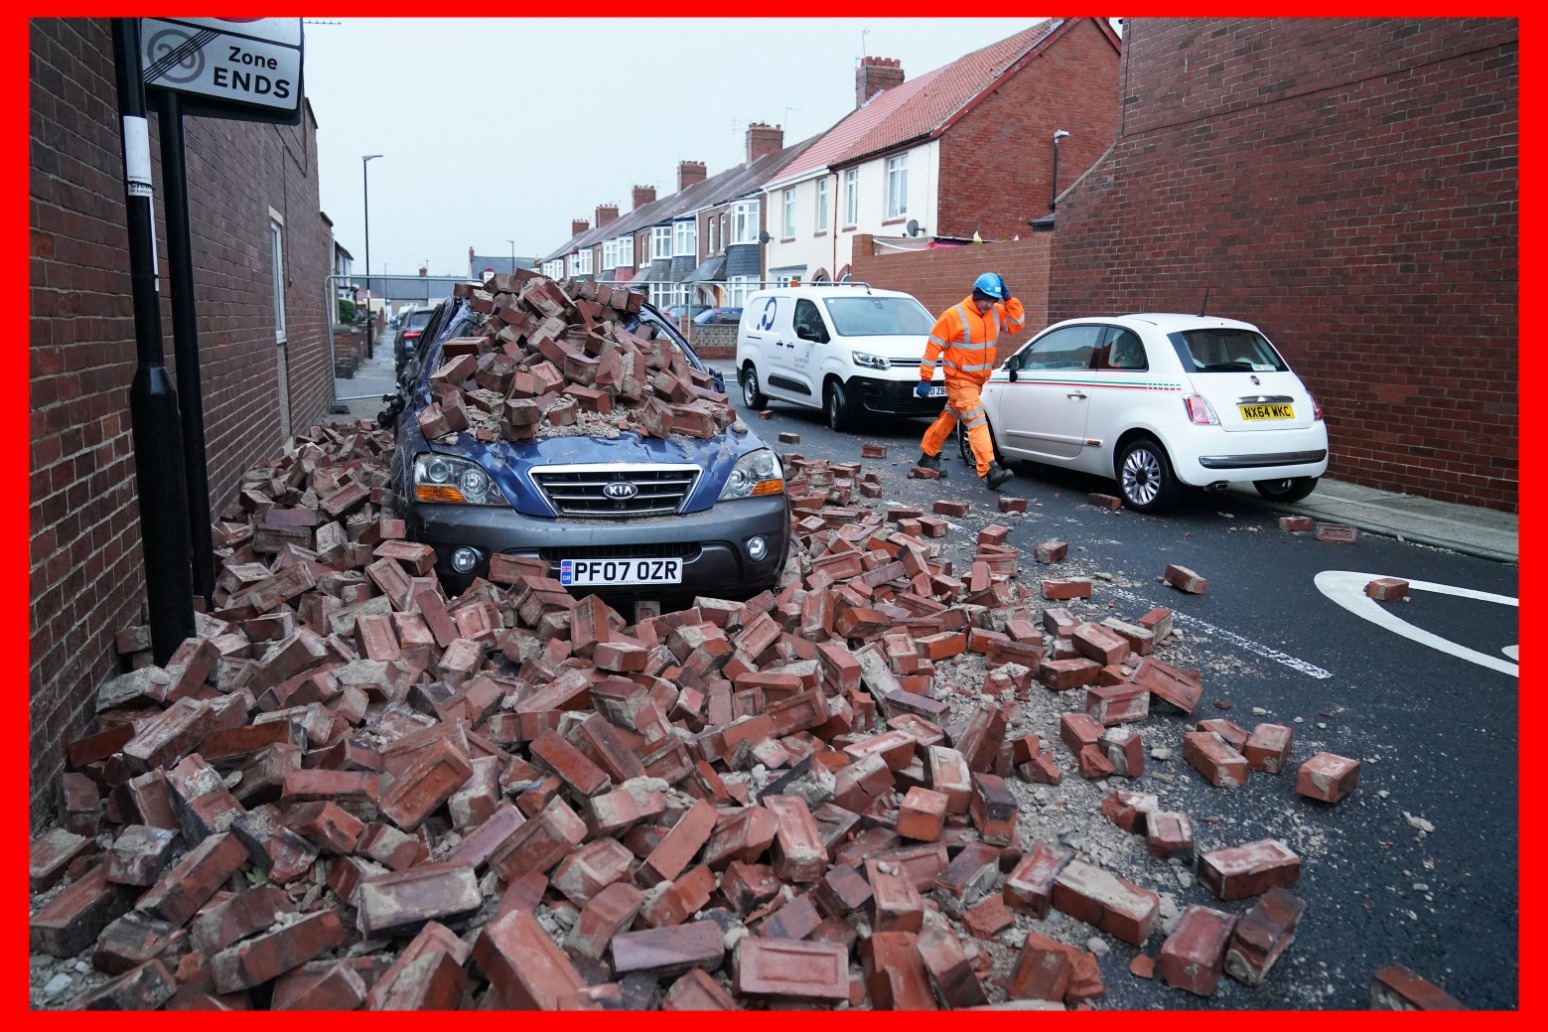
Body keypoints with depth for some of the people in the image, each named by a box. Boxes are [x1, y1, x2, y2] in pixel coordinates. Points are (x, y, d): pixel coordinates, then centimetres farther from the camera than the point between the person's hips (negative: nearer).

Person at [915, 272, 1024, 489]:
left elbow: (1017, 323, 4)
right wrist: (925, 379, -13)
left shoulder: (996, 313, 4)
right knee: (977, 422, -17)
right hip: (959, 379, -7)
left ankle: (929, 454, 35)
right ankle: (989, 470, -26)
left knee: (950, 417, 19)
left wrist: (1008, 298, -8)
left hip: (978, 379, 7)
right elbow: (934, 346, -12)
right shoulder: (954, 315, -15)